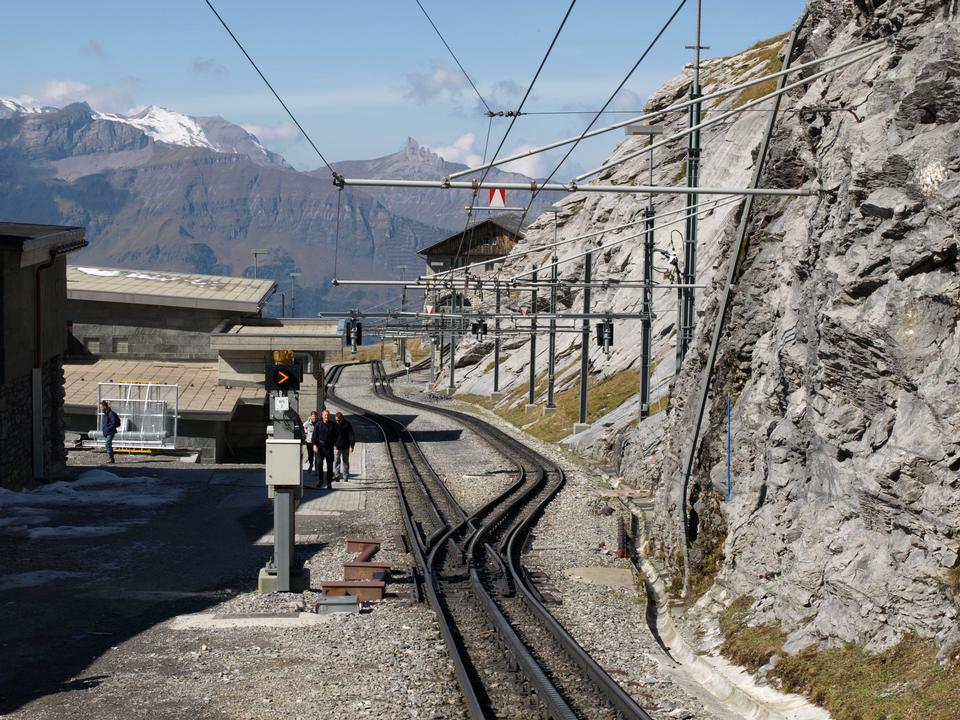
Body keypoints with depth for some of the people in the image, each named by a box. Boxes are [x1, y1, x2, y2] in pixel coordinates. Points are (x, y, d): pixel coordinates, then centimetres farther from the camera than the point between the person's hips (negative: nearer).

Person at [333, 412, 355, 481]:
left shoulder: (347, 424, -8)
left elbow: (351, 436, -4)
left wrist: (351, 446, -9)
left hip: (345, 446, -1)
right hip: (336, 446, 1)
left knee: (345, 461, 7)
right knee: (336, 461, -3)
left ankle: (345, 476, 14)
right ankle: (336, 476, 0)